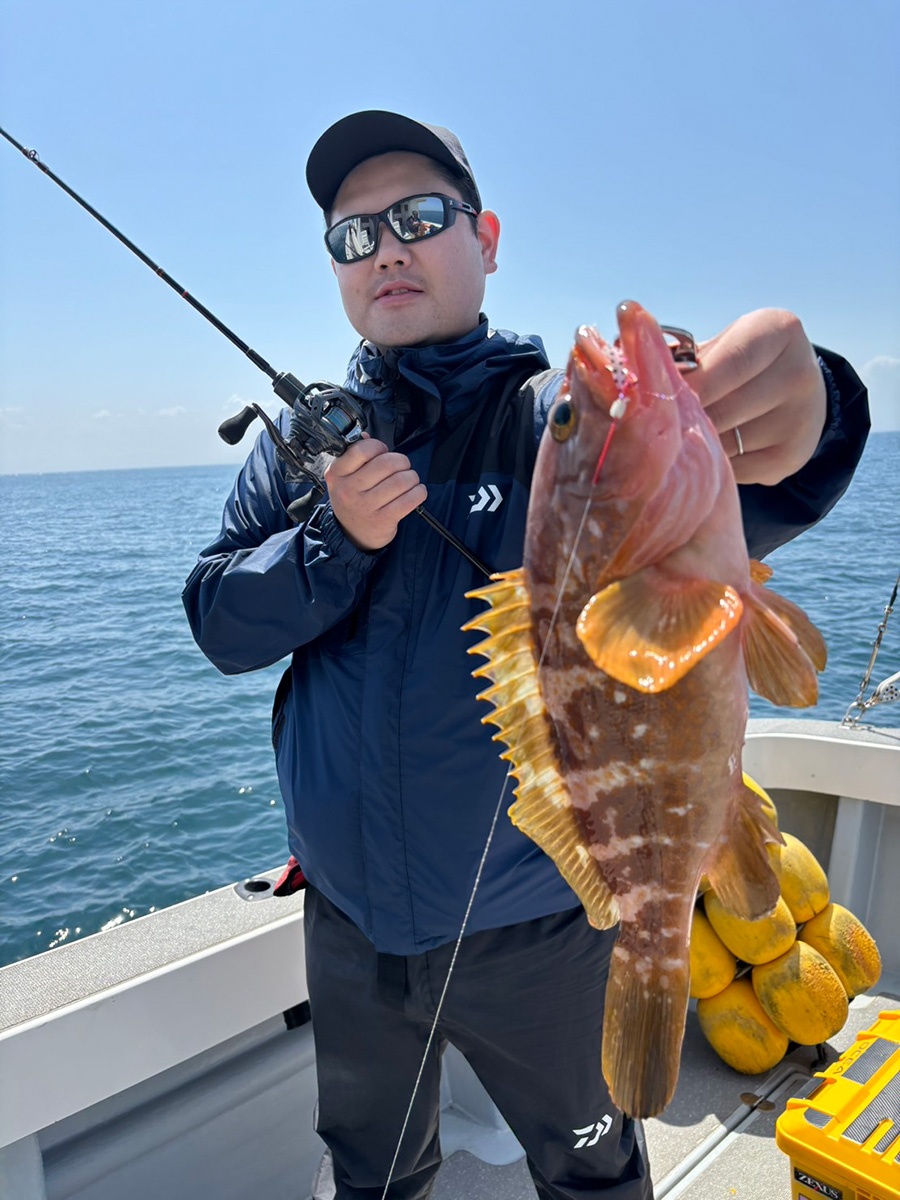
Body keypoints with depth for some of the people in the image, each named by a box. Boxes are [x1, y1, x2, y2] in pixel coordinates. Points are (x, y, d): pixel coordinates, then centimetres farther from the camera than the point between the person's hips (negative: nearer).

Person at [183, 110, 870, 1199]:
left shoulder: (561, 413, -12)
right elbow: (218, 623, -3)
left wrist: (787, 431, -53)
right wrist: (335, 540, -21)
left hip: (534, 927, -2)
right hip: (347, 920, 3)